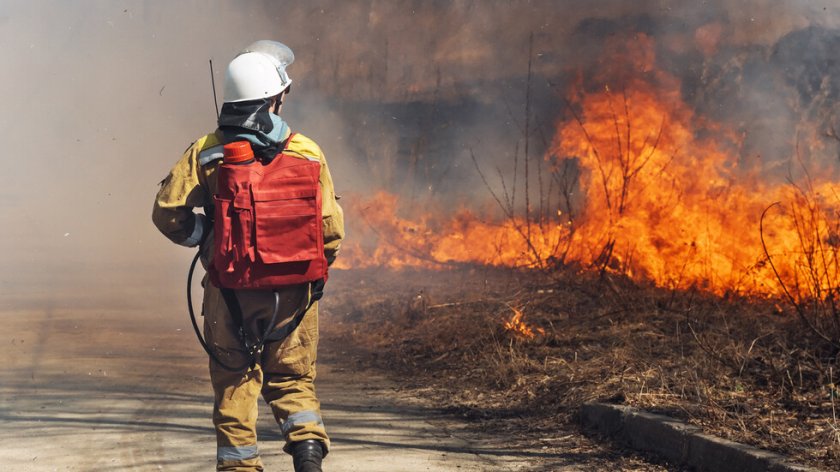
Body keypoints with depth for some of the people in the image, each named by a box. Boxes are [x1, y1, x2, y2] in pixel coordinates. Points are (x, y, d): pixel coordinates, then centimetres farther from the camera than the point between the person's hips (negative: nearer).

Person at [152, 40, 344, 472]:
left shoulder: (206, 153, -4)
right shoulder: (306, 153, -3)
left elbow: (168, 213, -6)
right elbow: (330, 227, -2)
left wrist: (203, 236, 11)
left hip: (229, 290, -1)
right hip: (291, 290, 1)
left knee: (235, 384, 10)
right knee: (292, 378, 15)